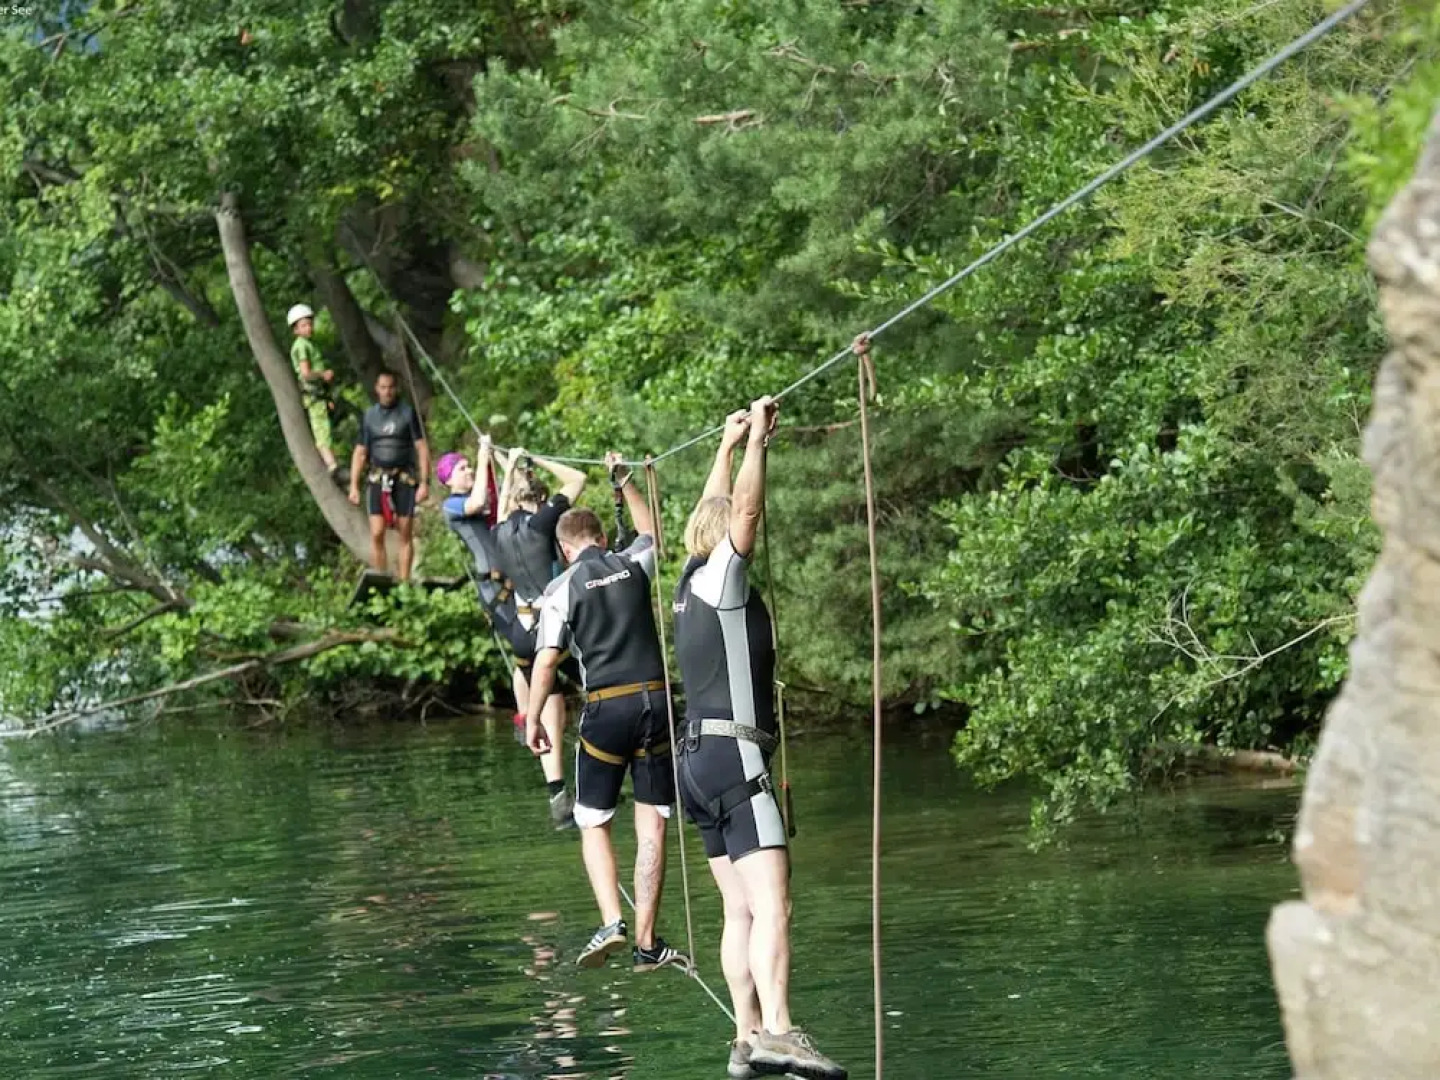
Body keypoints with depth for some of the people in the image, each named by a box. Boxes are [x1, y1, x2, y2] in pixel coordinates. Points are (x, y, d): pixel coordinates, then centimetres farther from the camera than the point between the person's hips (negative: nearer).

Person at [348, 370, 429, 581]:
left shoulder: (408, 413, 3)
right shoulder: (369, 416, 10)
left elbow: (422, 448, 1)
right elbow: (360, 453, 13)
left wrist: (424, 482, -7)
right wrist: (354, 486, 6)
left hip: (405, 479, -1)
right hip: (378, 478, 1)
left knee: (405, 535, 0)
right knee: (377, 534, -9)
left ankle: (404, 582, 4)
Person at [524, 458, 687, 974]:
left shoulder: (562, 589, -2)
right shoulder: (633, 564, 7)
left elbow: (546, 661, -6)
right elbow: (652, 532, 31)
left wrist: (532, 720, 4)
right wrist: (626, 483, 42)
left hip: (605, 708, -2)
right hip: (655, 700, 3)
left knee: (593, 823, 9)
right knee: (651, 824, 4)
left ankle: (612, 923, -10)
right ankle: (646, 942, 3)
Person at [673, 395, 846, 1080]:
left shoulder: (692, 582, 16)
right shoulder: (721, 579, -5)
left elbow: (717, 511, 30)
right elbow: (745, 511, -16)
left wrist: (729, 445, 36)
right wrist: (755, 441, -10)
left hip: (699, 758, 10)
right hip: (734, 753, -10)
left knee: (741, 909, 6)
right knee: (771, 902, -21)